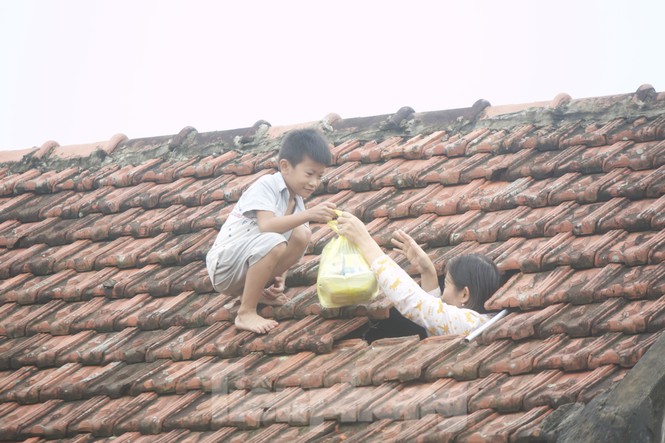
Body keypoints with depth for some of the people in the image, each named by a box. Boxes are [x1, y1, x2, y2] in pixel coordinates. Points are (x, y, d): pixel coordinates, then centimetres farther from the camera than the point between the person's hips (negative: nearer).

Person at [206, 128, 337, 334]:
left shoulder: (296, 200, 9)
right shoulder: (265, 186, -14)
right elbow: (266, 226, -32)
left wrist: (279, 278, -10)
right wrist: (309, 214, -40)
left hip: (248, 263, 8)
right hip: (224, 264, -8)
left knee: (301, 235, -10)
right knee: (272, 243, -35)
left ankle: (256, 291, 1)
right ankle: (246, 313, -24)